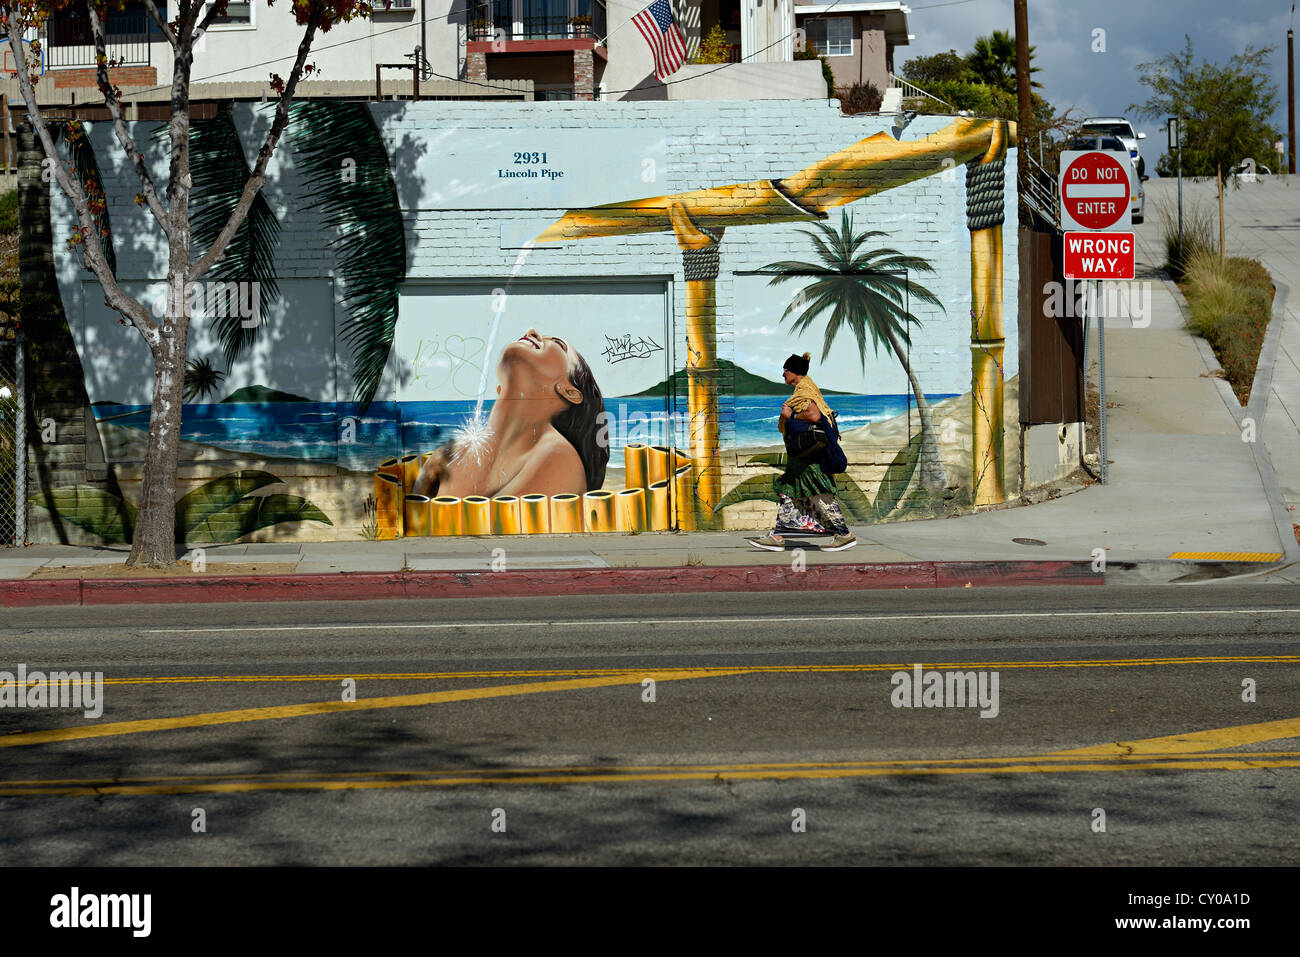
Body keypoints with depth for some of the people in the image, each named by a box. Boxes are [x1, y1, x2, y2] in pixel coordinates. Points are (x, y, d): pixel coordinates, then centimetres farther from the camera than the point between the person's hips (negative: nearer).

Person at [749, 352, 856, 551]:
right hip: (802, 456, 11)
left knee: (818, 494, -9)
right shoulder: (804, 389, 18)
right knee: (787, 490, 9)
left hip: (809, 456, -11)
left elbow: (814, 415, -27)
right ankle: (777, 537, 9)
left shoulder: (804, 390, -13)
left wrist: (791, 416, -15)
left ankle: (845, 535, -6)